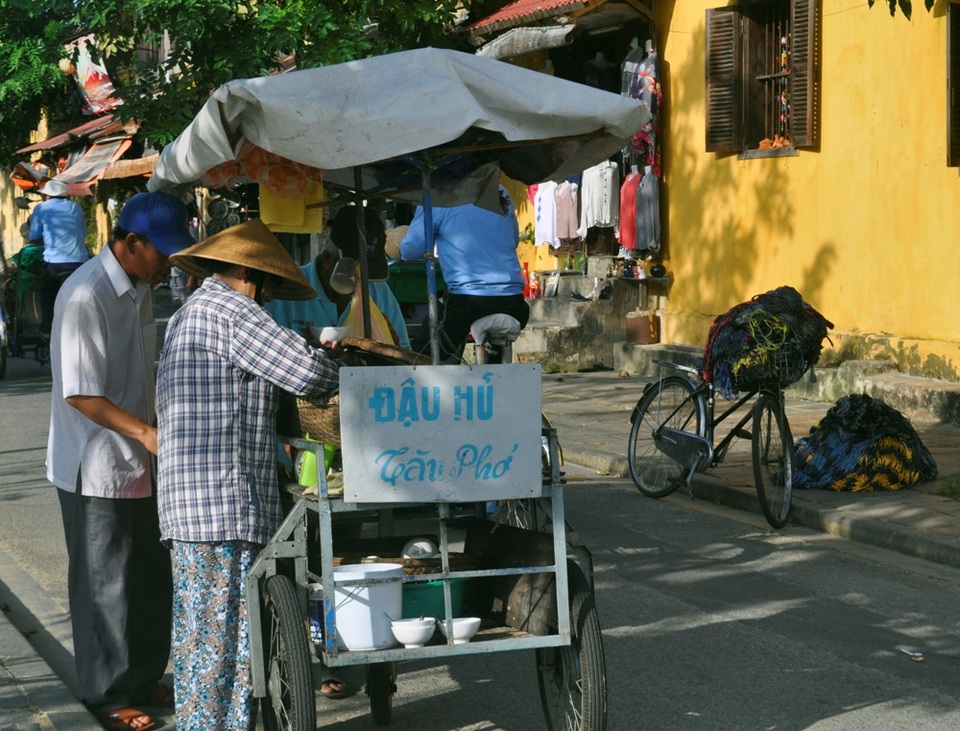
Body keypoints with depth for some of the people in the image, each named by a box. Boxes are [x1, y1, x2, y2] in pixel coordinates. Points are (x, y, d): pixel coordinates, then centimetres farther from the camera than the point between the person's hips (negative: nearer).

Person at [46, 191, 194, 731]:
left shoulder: (140, 288, 7)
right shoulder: (86, 297, -21)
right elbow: (80, 394, -23)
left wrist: (155, 434, 18)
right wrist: (146, 433, -29)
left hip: (137, 463, 9)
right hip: (95, 469, -9)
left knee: (152, 576, 16)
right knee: (106, 584, 4)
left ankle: (144, 679, 32)